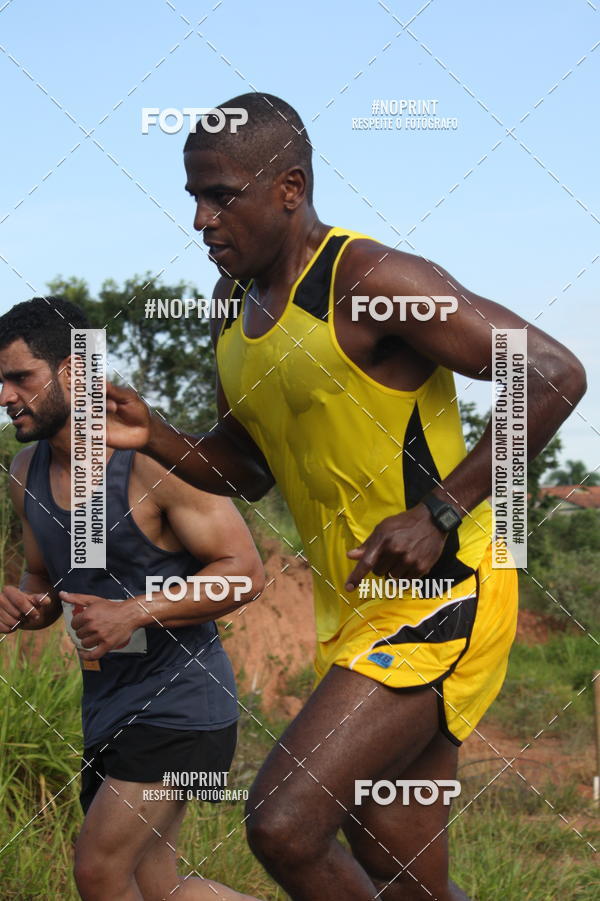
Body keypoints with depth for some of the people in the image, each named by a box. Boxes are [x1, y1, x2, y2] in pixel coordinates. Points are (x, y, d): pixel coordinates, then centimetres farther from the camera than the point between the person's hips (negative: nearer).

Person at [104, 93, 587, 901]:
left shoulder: (371, 282, -17)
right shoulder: (235, 306, 10)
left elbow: (554, 376, -21)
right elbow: (248, 469, 21)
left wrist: (440, 512, -22)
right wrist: (154, 439, 2)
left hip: (441, 596, -9)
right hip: (355, 612, 9)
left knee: (282, 822, -21)